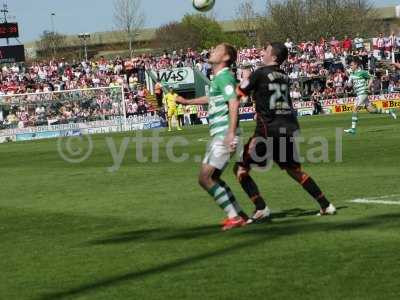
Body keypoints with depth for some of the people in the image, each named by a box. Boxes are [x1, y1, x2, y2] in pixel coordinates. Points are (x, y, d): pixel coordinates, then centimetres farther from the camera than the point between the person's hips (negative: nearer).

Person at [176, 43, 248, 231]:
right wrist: (187, 102, 49)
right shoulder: (218, 78, 19)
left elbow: (234, 103, -24)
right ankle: (238, 214, 17)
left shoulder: (224, 76, -11)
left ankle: (234, 217, -10)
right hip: (218, 135, 10)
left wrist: (231, 133, -32)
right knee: (213, 178, 13)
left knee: (205, 178, -12)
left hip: (224, 135, -10)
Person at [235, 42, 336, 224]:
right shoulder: (284, 77, 15)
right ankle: (326, 206, 20)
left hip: (269, 129, -7)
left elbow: (238, 94, 1)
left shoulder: (261, 73, -6)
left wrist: (245, 79, 18)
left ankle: (261, 208, -16)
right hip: (289, 127, 7)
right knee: (294, 170, 22)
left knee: (241, 168, -1)